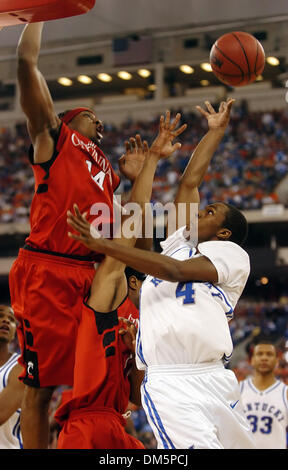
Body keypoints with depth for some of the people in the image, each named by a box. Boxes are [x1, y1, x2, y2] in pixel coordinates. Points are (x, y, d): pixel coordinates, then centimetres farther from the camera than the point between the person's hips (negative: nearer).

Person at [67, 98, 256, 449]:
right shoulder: (179, 244, 27)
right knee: (199, 445, -21)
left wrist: (104, 245, -9)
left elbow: (173, 270, -5)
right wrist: (216, 131, 40)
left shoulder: (232, 255, 11)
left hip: (213, 379, -2)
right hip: (168, 384, 2)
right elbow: (189, 182, 30)